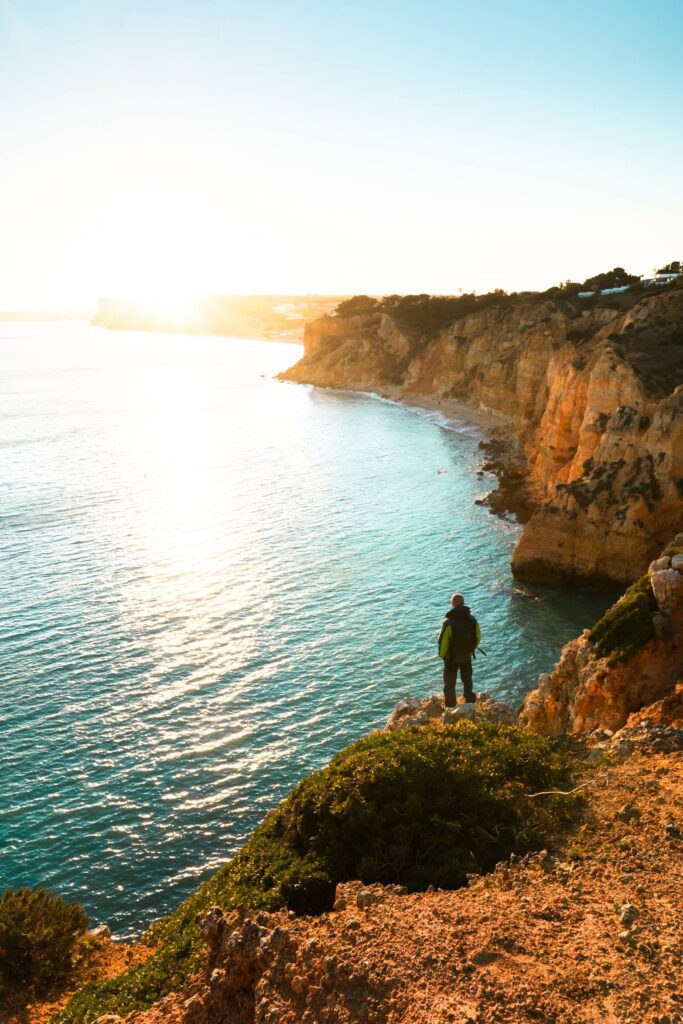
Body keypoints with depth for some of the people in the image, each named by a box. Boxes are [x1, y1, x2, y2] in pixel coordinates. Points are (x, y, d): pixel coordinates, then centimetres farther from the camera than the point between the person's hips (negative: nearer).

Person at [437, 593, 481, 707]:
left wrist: (441, 655, -1)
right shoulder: (473, 620, -15)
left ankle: (450, 707, 23)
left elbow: (443, 642, -21)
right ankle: (470, 703, 34)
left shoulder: (448, 622, -28)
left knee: (450, 683, 14)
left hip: (451, 658, -3)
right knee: (467, 680, 23)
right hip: (467, 657, 3)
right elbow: (478, 638, -3)